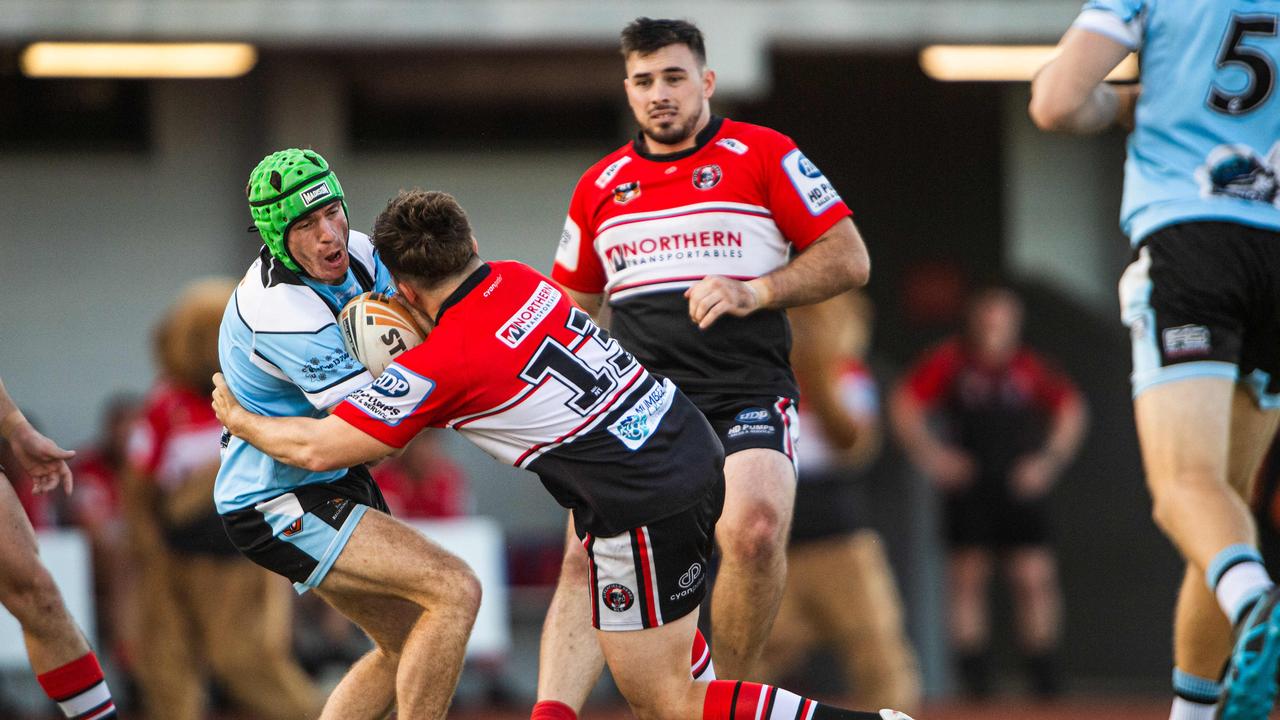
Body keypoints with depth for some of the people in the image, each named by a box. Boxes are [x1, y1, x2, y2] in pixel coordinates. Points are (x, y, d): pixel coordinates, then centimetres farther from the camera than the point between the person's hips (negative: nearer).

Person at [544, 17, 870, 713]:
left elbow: (848, 258, 3)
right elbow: (572, 307, 28)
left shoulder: (763, 155, 5)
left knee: (754, 531, -28)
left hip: (746, 393, -3)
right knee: (587, 557, -16)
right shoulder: (600, 186, 17)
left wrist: (755, 292, -10)